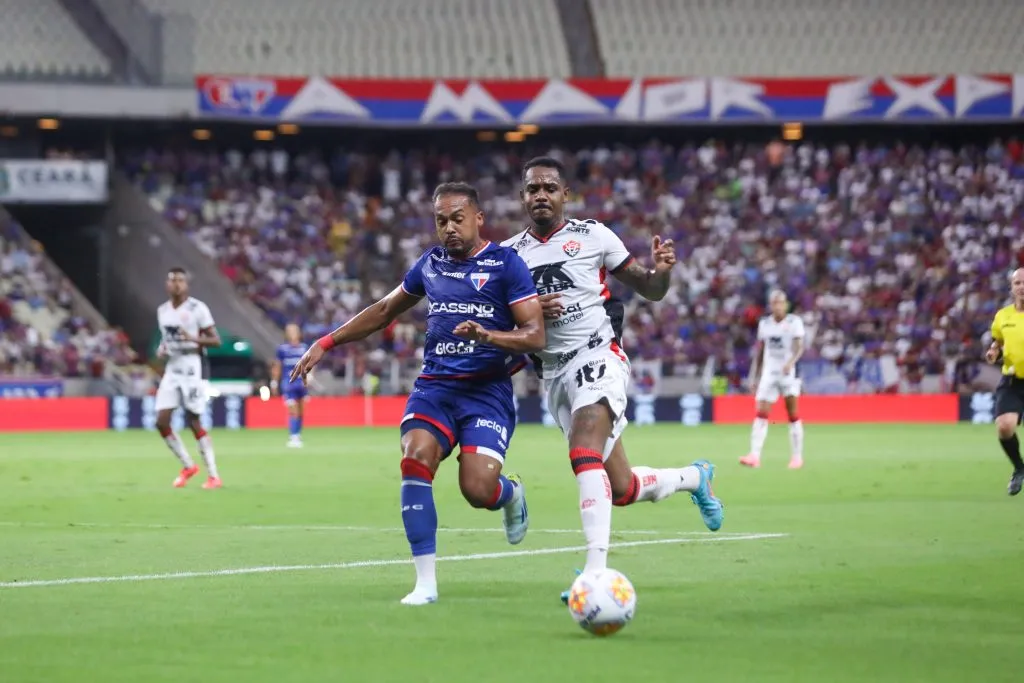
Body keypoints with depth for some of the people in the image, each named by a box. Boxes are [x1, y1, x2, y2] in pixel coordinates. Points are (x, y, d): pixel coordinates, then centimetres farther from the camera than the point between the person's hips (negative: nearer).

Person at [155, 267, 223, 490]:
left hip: (193, 369, -6)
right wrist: (161, 349, 2)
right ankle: (188, 466, 15)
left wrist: (193, 339, -26)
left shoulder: (198, 308, -8)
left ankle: (213, 475, 3)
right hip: (172, 370, 6)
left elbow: (216, 341, -8)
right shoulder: (162, 311, 11)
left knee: (194, 422, -6)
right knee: (161, 422, -2)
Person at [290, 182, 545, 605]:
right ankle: (425, 582, -17)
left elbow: (535, 335, -9)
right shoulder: (430, 264, 12)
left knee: (478, 489, -19)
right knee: (415, 459, -24)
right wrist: (327, 343, 24)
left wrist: (488, 335, -27)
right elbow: (385, 310, 27)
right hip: (434, 385, 4)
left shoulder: (505, 264, -3)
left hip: (487, 390, -4)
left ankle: (512, 493, 22)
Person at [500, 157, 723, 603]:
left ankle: (595, 570, -38)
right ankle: (694, 477, 38)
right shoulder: (508, 255, 9)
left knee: (584, 454, -31)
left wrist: (662, 272, -16)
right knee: (621, 490, 8)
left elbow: (649, 291, 7)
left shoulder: (593, 237, 2)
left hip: (598, 357, -5)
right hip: (554, 374, 5)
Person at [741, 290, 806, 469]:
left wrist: (791, 362, -33)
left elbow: (799, 347, -14)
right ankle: (755, 455, -14)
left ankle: (797, 456, 6)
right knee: (761, 413, -8)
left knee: (793, 415, -2)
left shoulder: (794, 322, -3)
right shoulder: (764, 324, 9)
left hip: (788, 372, -3)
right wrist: (754, 377, 13)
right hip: (769, 373, 3)